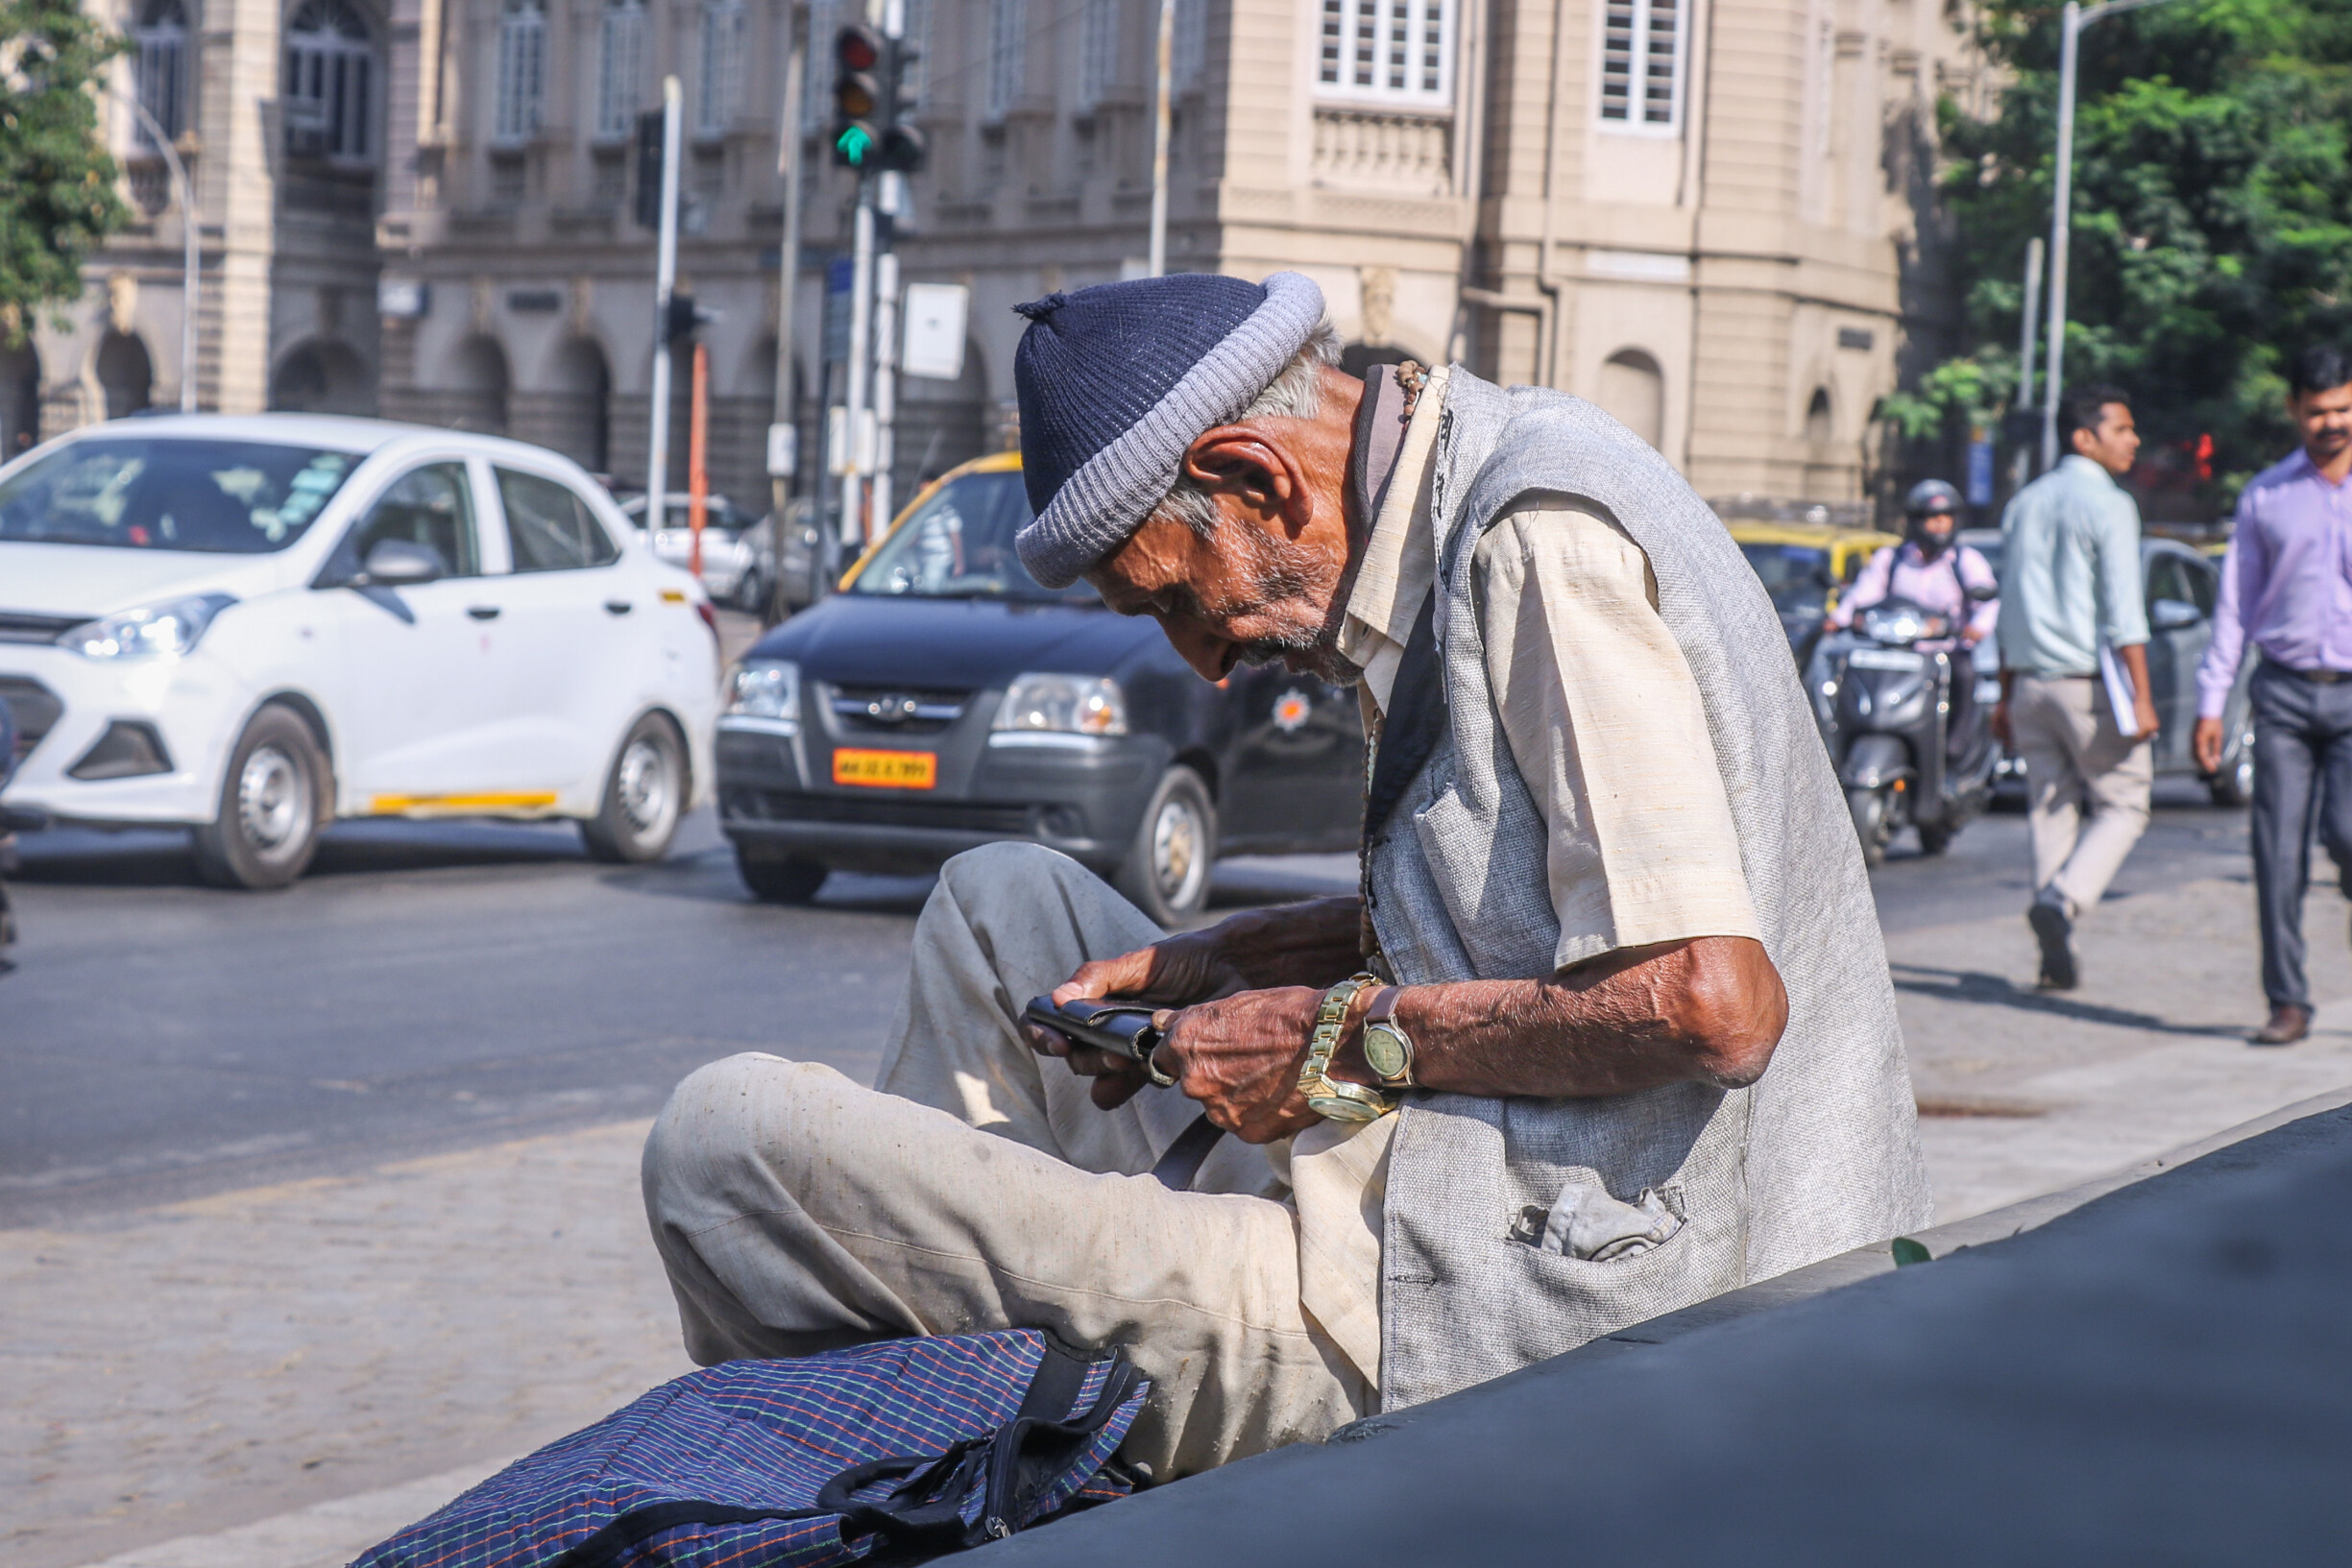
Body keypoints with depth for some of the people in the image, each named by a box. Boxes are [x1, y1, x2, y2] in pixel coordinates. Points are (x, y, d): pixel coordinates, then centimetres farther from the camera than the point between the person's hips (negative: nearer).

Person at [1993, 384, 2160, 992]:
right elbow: (2122, 611, -17)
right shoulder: (2108, 505, -10)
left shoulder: (2023, 504, 12)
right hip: (2091, 685, -6)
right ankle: (2062, 901, -16)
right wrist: (2141, 697, -16)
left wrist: (2007, 696, 20)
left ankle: (2057, 957, 7)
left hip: (2032, 684, 6)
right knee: (2122, 806, 6)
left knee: (2049, 811, 9)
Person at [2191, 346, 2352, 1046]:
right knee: (2278, 850, -3)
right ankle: (2287, 1002, 4)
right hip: (2284, 691, 2)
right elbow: (2236, 602, 12)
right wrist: (2211, 703, 8)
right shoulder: (2266, 496, 9)